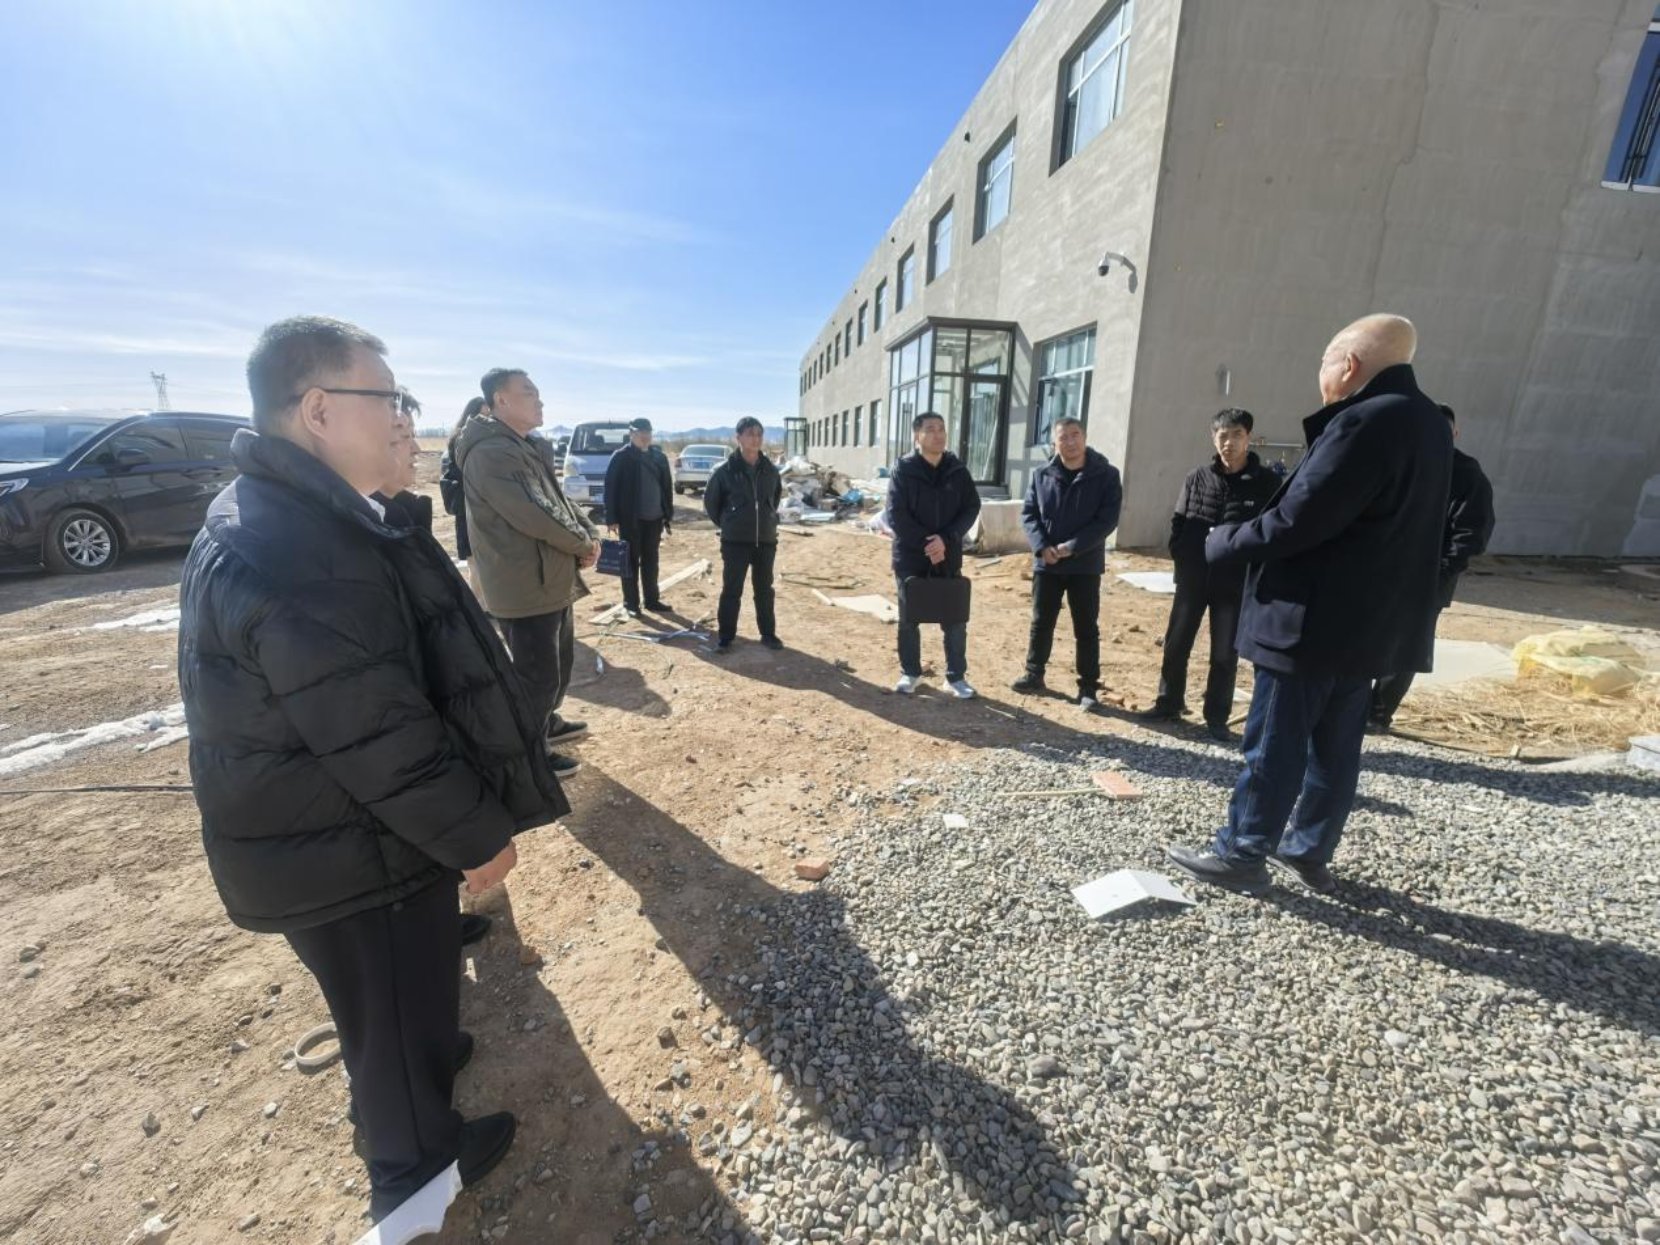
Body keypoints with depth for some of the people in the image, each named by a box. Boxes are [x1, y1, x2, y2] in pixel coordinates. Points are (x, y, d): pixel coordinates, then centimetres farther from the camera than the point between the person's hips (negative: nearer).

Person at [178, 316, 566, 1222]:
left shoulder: (282, 514, 5)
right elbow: (380, 737, -29)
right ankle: (417, 1167, 41)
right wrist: (477, 835, -17)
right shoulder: (298, 551, -31)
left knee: (399, 996, 31)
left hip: (335, 831, 9)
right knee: (393, 1008, 16)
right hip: (350, 851, -9)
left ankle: (428, 1053, 56)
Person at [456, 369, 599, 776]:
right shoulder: (490, 452, -19)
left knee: (560, 663, 23)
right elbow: (533, 515, -26)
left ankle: (547, 723, 44)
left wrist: (589, 535, -4)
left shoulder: (531, 448, 14)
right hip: (525, 588, -10)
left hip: (554, 582, 10)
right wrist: (583, 544, -12)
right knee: (539, 675, 3)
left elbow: (560, 500, 14)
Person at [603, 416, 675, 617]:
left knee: (651, 561, 12)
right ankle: (630, 603, 11)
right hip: (630, 519, -4)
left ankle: (652, 600, 20)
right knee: (631, 561, 3)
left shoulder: (659, 456, 9)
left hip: (654, 518, 4)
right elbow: (610, 488, -8)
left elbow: (667, 486, 12)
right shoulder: (621, 457, -5)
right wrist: (612, 518, -12)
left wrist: (669, 514, 8)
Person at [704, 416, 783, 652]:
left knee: (764, 590, 12)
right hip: (735, 542, -3)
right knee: (731, 590, 3)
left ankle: (768, 633, 24)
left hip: (766, 540, 3)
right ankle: (725, 637, 14)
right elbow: (710, 501, 3)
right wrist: (726, 525, 6)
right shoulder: (725, 470, -8)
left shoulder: (770, 470, 2)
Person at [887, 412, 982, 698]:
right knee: (909, 619, 10)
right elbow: (896, 514, -10)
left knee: (955, 620, 5)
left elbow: (971, 507, 0)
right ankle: (910, 673, 26)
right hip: (910, 557, -2)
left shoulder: (958, 470, 2)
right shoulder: (903, 469, -5)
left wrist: (946, 539, -14)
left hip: (948, 558, 2)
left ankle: (956, 676, 20)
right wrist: (925, 543, -17)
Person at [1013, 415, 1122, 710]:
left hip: (1085, 565, -2)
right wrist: (1041, 546, -14)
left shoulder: (1106, 476, -4)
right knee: (1041, 622, 12)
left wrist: (1072, 547, -18)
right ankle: (1034, 674, 28)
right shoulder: (1042, 475, 4)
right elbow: (1029, 514, 2)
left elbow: (1107, 520, -9)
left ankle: (1088, 687, 15)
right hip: (1046, 564, 2)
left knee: (1086, 628, 5)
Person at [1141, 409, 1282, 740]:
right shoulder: (1198, 478, 5)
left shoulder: (1267, 482, -2)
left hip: (1237, 584, -2)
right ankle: (1168, 703, 25)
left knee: (1225, 654, 6)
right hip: (1192, 579, 2)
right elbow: (1178, 523, 7)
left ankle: (1217, 718, 20)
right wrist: (1182, 558, -4)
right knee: (1175, 644, 8)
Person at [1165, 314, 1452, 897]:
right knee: (1335, 744, 17)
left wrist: (1223, 543, -8)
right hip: (1367, 619, 10)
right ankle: (1310, 851, 30)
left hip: (1315, 620, -10)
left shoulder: (1367, 421, -20)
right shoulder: (1425, 421, 13)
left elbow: (1295, 522, -22)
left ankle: (1241, 855, 14)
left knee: (1274, 743, 1)